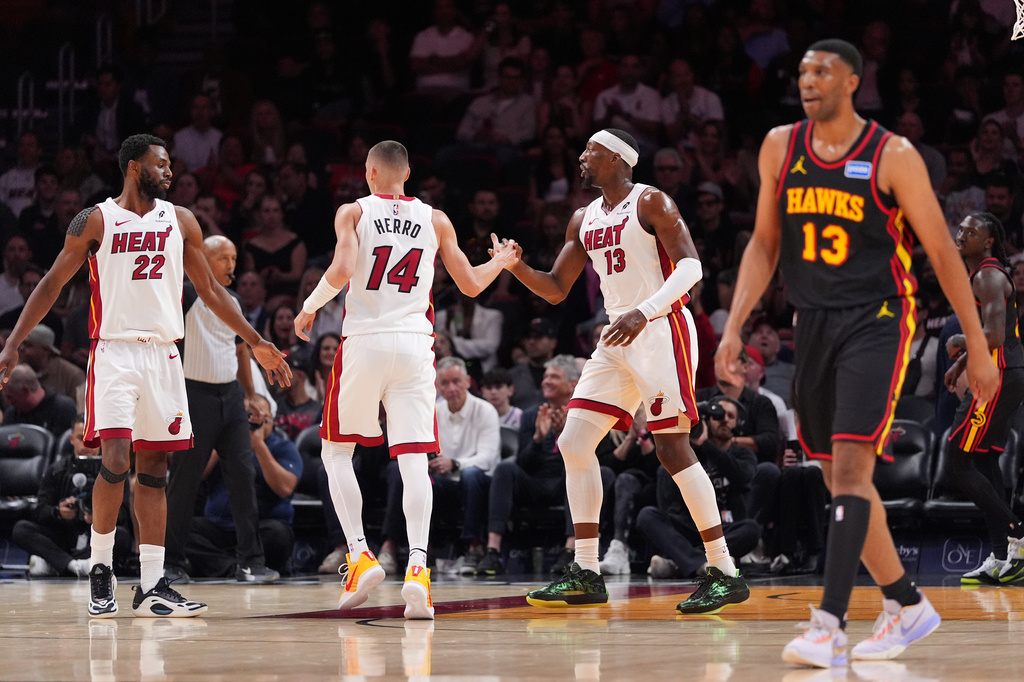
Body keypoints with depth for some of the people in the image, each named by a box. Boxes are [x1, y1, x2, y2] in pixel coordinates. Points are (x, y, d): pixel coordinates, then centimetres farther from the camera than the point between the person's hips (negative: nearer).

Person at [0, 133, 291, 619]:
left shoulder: (180, 221, 10)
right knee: (115, 460, -17)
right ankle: (100, 569, 1)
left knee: (154, 469, 4)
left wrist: (255, 343, 14)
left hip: (163, 355, 4)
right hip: (114, 351, -4)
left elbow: (209, 289, 17)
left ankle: (151, 587, 5)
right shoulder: (95, 222, -1)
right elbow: (52, 284, 3)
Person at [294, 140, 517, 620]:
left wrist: (309, 307, 3)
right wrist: (502, 261, 34)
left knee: (336, 450, 14)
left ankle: (360, 556, -1)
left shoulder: (354, 212, 2)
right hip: (414, 344, 2)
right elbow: (470, 285, 14)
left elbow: (341, 271, -14)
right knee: (414, 459, -2)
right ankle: (417, 567, -20)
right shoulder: (435, 220, 10)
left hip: (364, 342, -2)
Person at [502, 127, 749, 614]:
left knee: (672, 448, -14)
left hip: (661, 330, -8)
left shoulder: (650, 203, -8)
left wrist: (644, 312, -29)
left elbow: (690, 267, -16)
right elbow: (555, 289, 20)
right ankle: (586, 575, 7)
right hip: (618, 338, 8)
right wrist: (517, 267, 0)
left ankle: (725, 574, -10)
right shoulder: (585, 220, 16)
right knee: (574, 442, 2)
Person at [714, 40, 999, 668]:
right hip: (815, 326, 6)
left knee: (850, 465, -19)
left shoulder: (893, 156, -9)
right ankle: (908, 605, 25)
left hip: (878, 322, -6)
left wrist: (978, 347, -4)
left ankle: (830, 626, -24)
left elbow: (942, 250, -4)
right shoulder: (781, 147, 5)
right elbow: (765, 244, 12)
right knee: (841, 478, 10)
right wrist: (735, 327, 2)